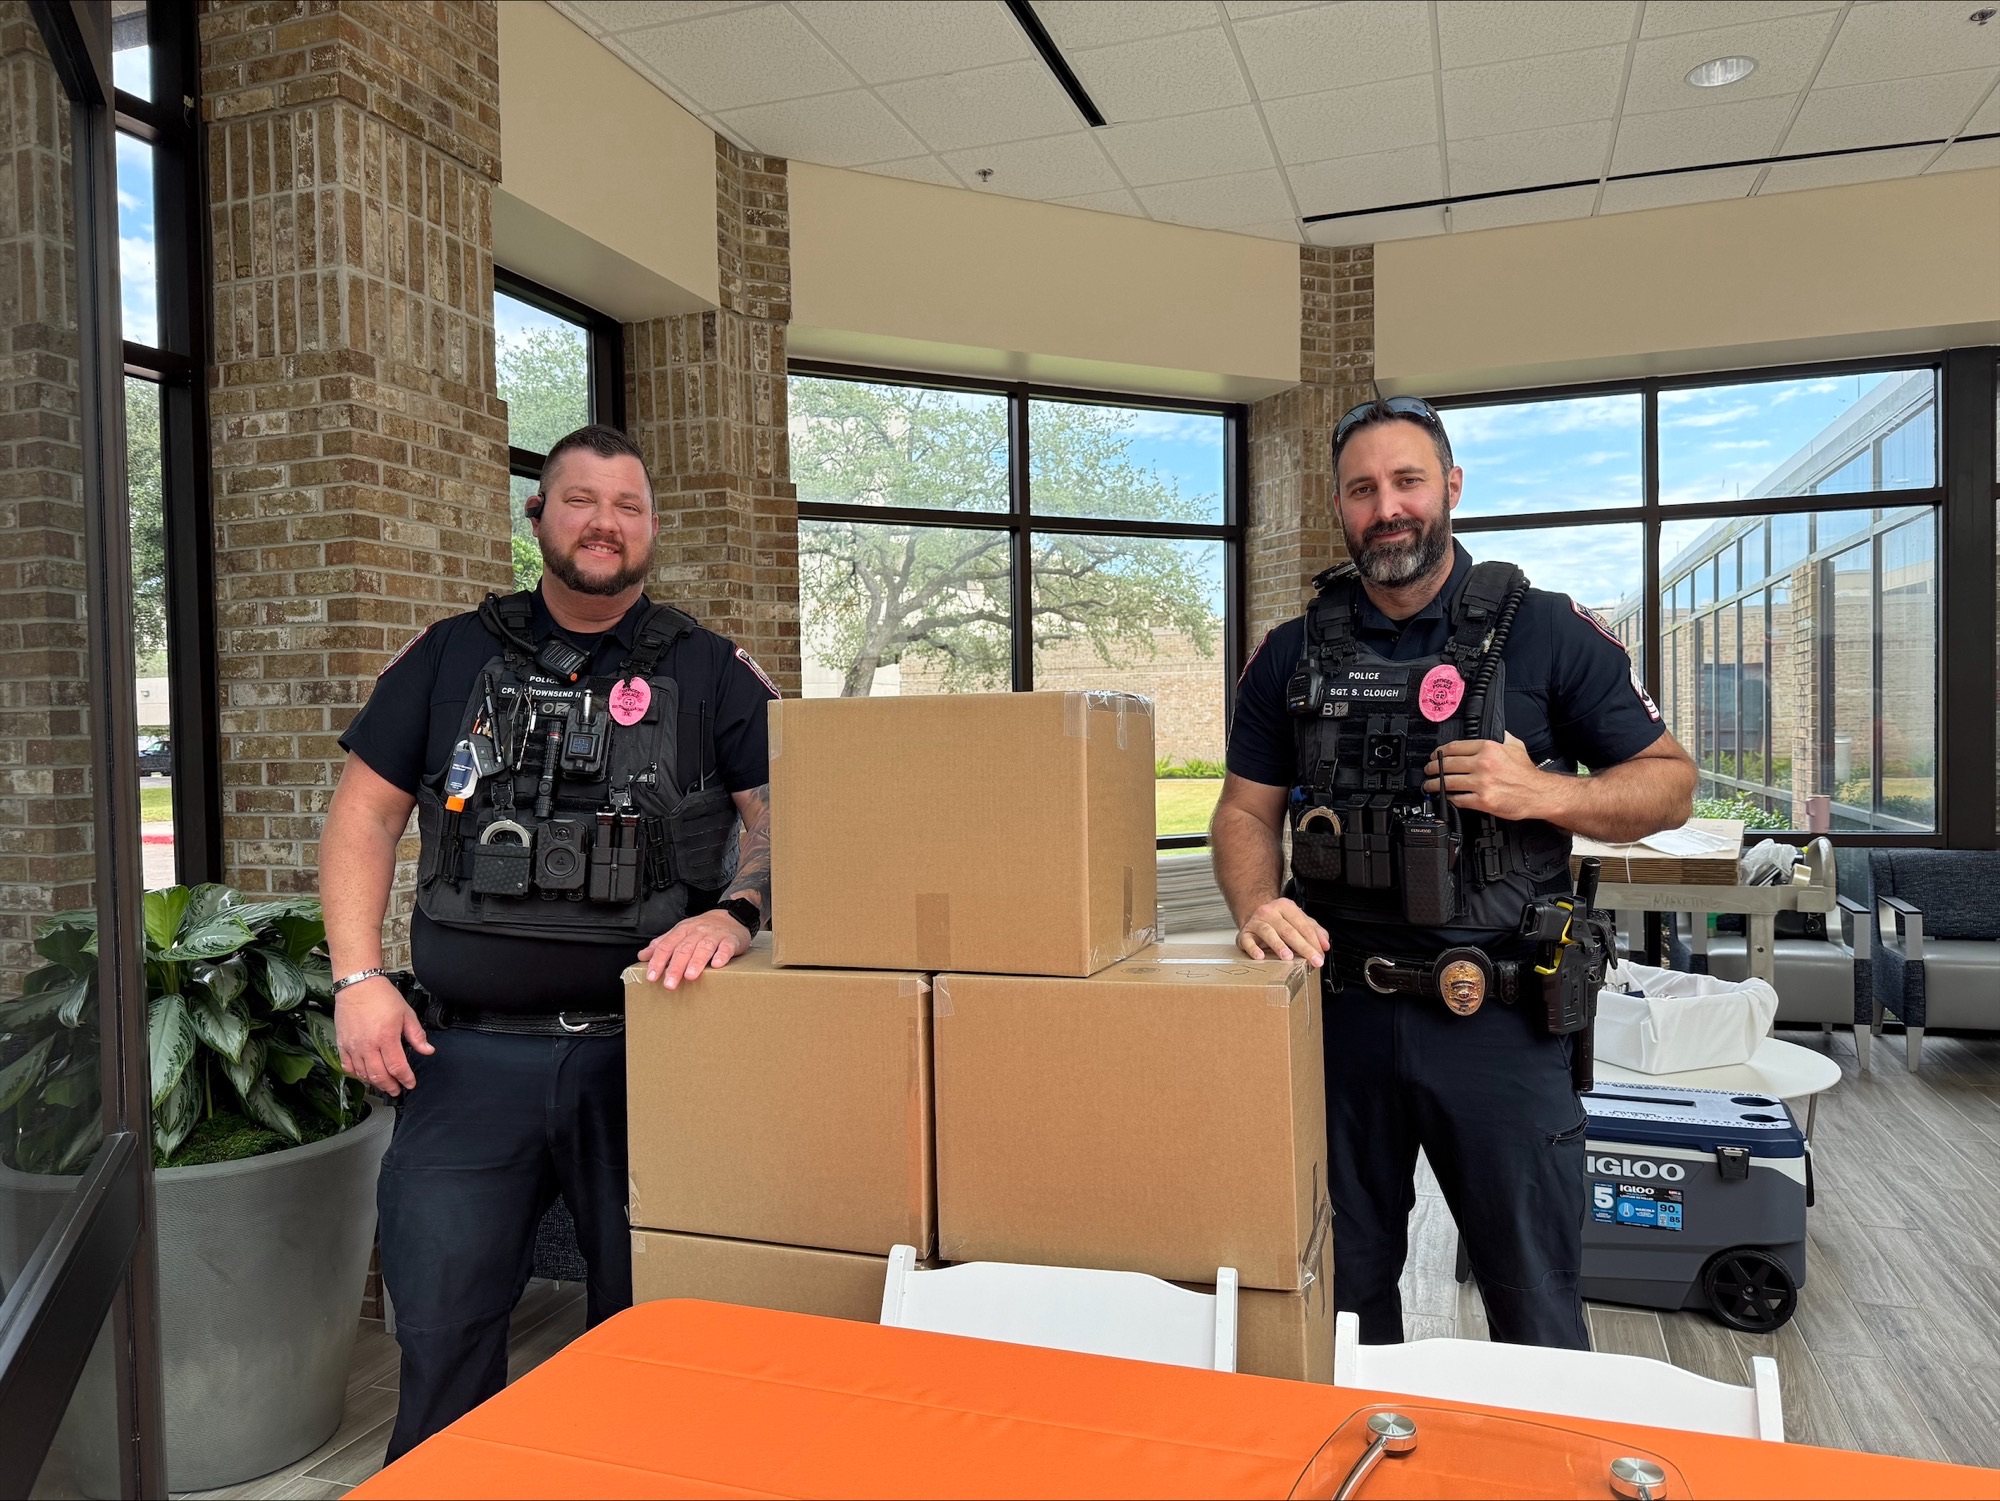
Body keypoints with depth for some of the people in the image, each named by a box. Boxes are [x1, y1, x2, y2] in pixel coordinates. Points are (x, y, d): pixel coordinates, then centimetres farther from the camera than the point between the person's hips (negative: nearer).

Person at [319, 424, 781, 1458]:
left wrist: (731, 912, -20)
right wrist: (359, 978, 1)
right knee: (439, 1328, 6)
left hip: (644, 1052, -1)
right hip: (468, 1053, 1)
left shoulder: (712, 673, 5)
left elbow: (787, 816, -1)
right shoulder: (449, 659, 10)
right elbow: (363, 815, 11)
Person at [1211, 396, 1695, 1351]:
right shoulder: (1295, 654, 7)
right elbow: (1245, 811, 8)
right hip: (1340, 1008, 3)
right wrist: (1255, 903, -13)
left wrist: (1543, 793, -16)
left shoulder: (1546, 634, -1)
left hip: (1496, 1016, -2)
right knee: (1343, 1296, 18)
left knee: (1534, 1306, 10)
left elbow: (1669, 784, 2)